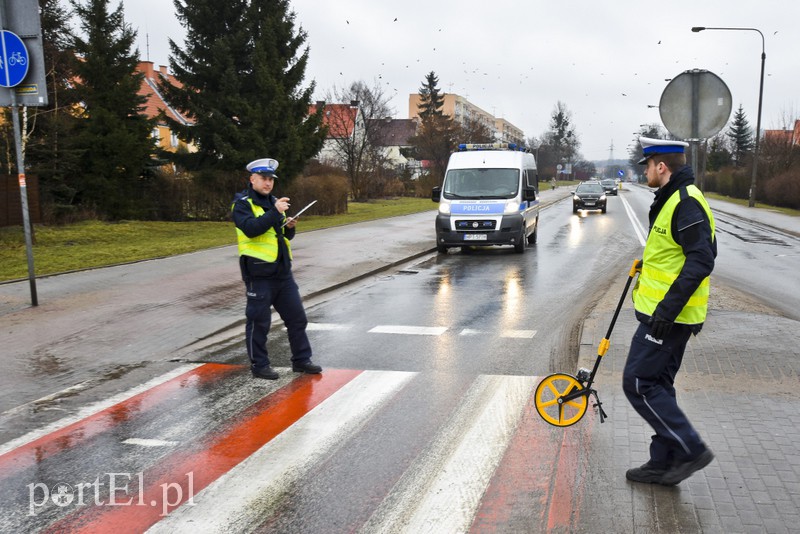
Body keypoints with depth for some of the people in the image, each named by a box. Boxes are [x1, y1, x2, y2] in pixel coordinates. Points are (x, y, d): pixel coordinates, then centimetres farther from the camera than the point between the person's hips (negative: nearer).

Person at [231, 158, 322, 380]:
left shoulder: (273, 201, 18)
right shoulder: (243, 204, -5)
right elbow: (250, 228, -24)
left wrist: (289, 227, 0)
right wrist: (275, 213, -26)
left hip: (282, 272, 7)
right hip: (258, 273, -7)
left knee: (297, 317, 9)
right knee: (259, 321, 1)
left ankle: (301, 360, 20)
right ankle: (259, 365, 14)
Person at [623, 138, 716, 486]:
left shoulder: (685, 203, -18)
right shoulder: (675, 199, 15)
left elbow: (702, 259, -25)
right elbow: (694, 253, 24)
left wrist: (668, 308, -28)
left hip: (667, 317, -11)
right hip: (669, 315, 11)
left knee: (638, 383, -5)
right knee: (657, 385, 15)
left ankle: (691, 450, 3)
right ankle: (664, 464, 23)